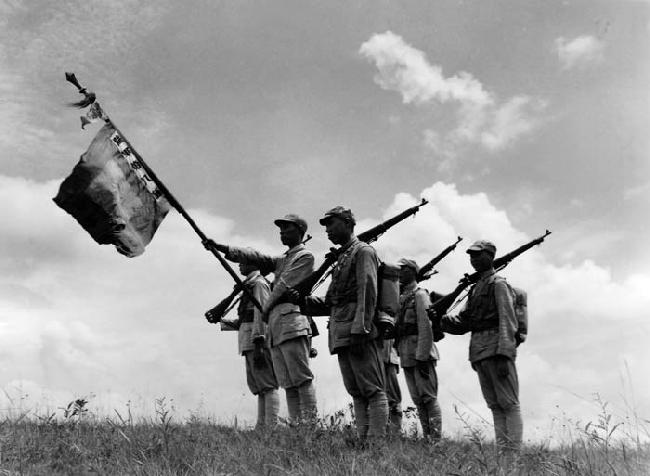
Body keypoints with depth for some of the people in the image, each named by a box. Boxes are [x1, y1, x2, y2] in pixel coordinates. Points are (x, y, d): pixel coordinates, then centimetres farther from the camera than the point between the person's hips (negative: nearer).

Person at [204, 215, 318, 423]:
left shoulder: (305, 256, 3)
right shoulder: (282, 260, 29)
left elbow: (284, 285, -4)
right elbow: (254, 257, 20)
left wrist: (266, 308, 5)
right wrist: (222, 248, 11)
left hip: (291, 321, -8)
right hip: (275, 327, 8)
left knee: (302, 378, -13)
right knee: (288, 383, 2)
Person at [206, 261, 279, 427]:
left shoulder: (259, 284, -2)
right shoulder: (249, 287, 25)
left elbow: (261, 313, -13)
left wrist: (258, 342, -21)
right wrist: (220, 320, 23)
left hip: (257, 340, -10)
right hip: (250, 345, 10)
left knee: (267, 386, -13)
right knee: (259, 387, 5)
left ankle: (271, 427, -18)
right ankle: (262, 426, 4)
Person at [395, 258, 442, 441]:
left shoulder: (419, 294, -5)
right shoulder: (400, 297, 19)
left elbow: (426, 327, -14)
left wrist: (422, 357, -20)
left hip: (420, 353, -8)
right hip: (406, 356, 8)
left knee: (428, 397, -7)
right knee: (417, 400, 8)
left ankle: (436, 439, -5)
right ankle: (426, 437, 12)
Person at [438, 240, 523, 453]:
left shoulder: (498, 284, -2)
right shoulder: (475, 288, 22)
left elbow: (507, 321, -11)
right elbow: (463, 321, 19)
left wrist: (504, 354, -20)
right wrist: (441, 319, -1)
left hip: (496, 349, -8)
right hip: (479, 352, 8)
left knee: (509, 403, -6)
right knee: (494, 405, 9)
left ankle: (513, 451, -6)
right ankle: (501, 448, 12)